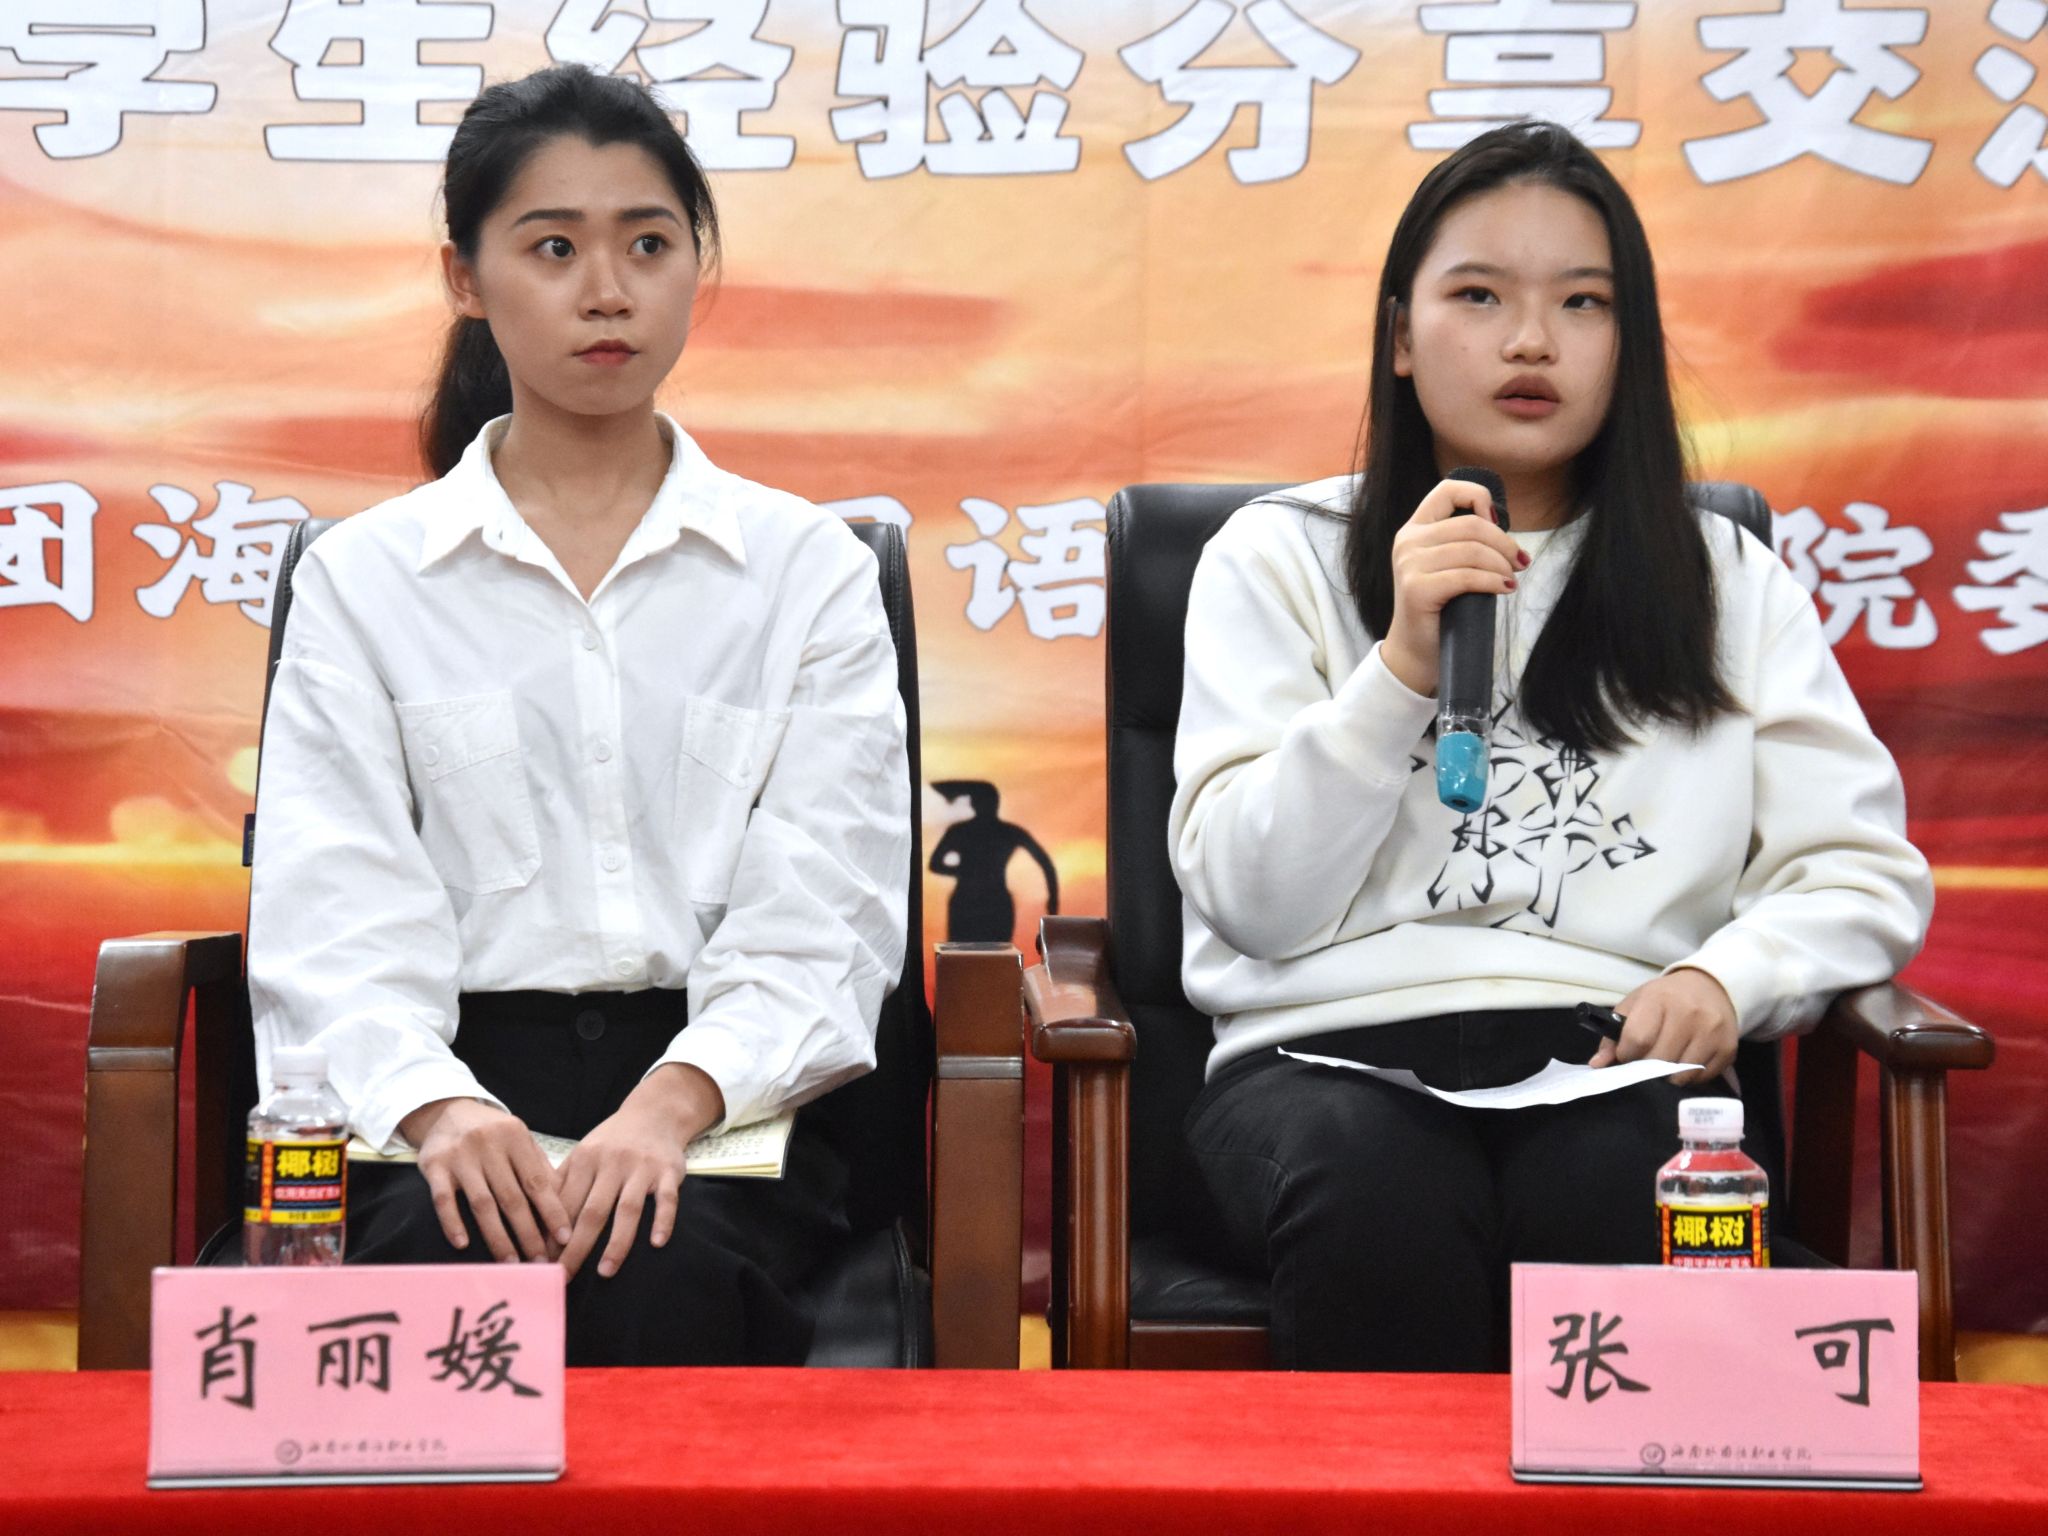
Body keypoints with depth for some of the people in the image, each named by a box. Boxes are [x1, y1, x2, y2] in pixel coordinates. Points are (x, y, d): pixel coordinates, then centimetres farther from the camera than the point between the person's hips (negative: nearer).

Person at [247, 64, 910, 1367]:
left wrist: (675, 1100, -19)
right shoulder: (365, 577, 13)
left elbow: (823, 919, 1)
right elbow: (337, 923, 1)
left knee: (669, 1270, -32)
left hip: (735, 1087, 1)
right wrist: (437, 1107, -20)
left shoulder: (809, 568, 12)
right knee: (452, 1272, -34)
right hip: (460, 1089, 0)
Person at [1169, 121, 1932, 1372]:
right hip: (1334, 1049, -1)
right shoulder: (1278, 558, 12)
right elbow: (1251, 903, 1)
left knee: (1629, 1209, -34)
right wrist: (1403, 668, -10)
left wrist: (1730, 976, -10)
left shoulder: (1730, 584, 18)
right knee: (1382, 1205, -36)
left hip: (1615, 1056, 1)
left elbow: (1866, 872, 11)